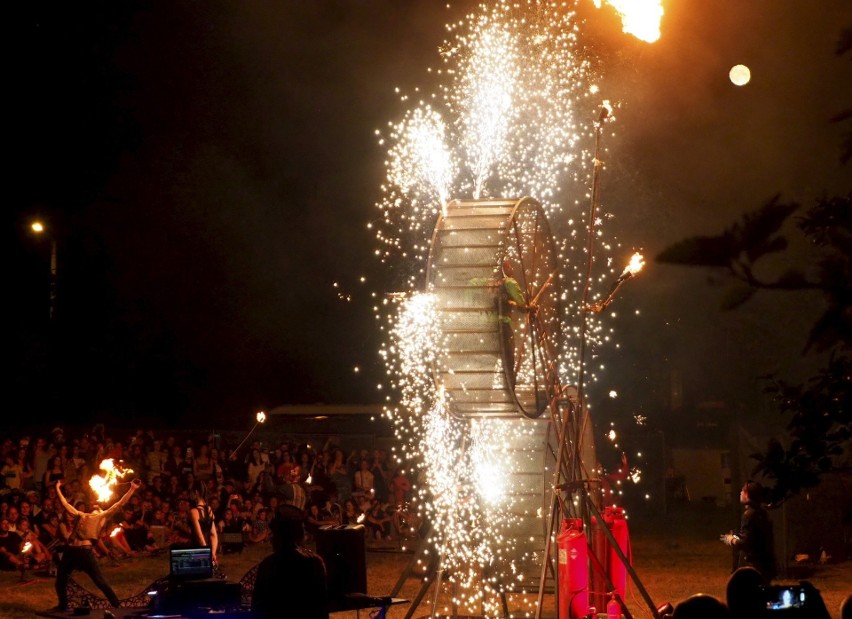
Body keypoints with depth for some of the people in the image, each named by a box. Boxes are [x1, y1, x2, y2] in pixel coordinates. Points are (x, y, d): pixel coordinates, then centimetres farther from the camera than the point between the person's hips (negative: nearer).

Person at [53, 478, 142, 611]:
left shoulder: (103, 516, 16)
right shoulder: (80, 515, 26)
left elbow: (119, 504, 11)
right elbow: (65, 504, 32)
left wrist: (132, 489, 7)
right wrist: (58, 489, 35)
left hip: (85, 551, -4)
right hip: (70, 550, 4)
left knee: (100, 581, -4)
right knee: (60, 580, 13)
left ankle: (118, 607, 1)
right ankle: (63, 606, 31)